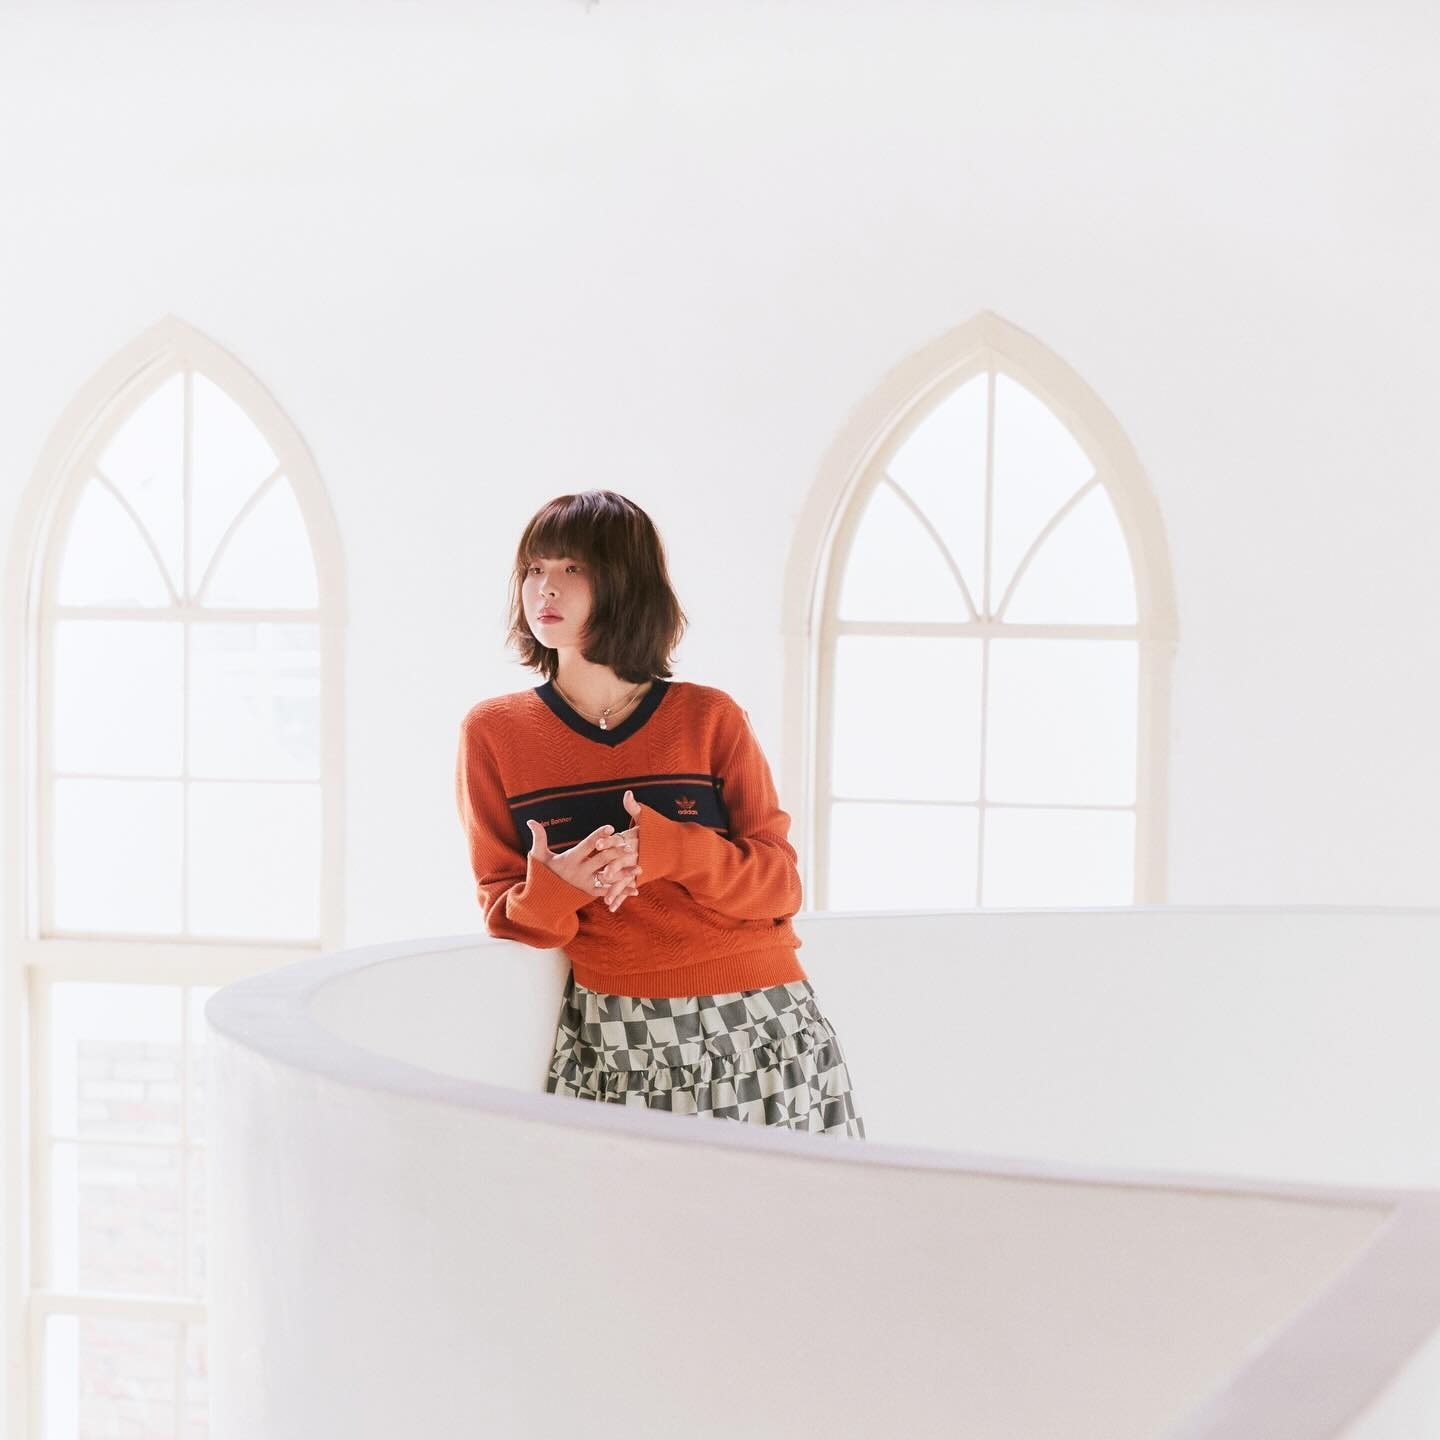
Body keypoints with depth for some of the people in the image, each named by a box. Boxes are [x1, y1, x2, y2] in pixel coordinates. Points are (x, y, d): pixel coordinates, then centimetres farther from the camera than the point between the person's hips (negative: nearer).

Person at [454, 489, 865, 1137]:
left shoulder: (711, 718, 3)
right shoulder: (493, 732, 4)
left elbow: (781, 886, 0)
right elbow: (500, 907, 5)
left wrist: (668, 851, -17)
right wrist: (552, 893, -18)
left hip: (761, 1028, 0)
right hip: (615, 1037, 0)